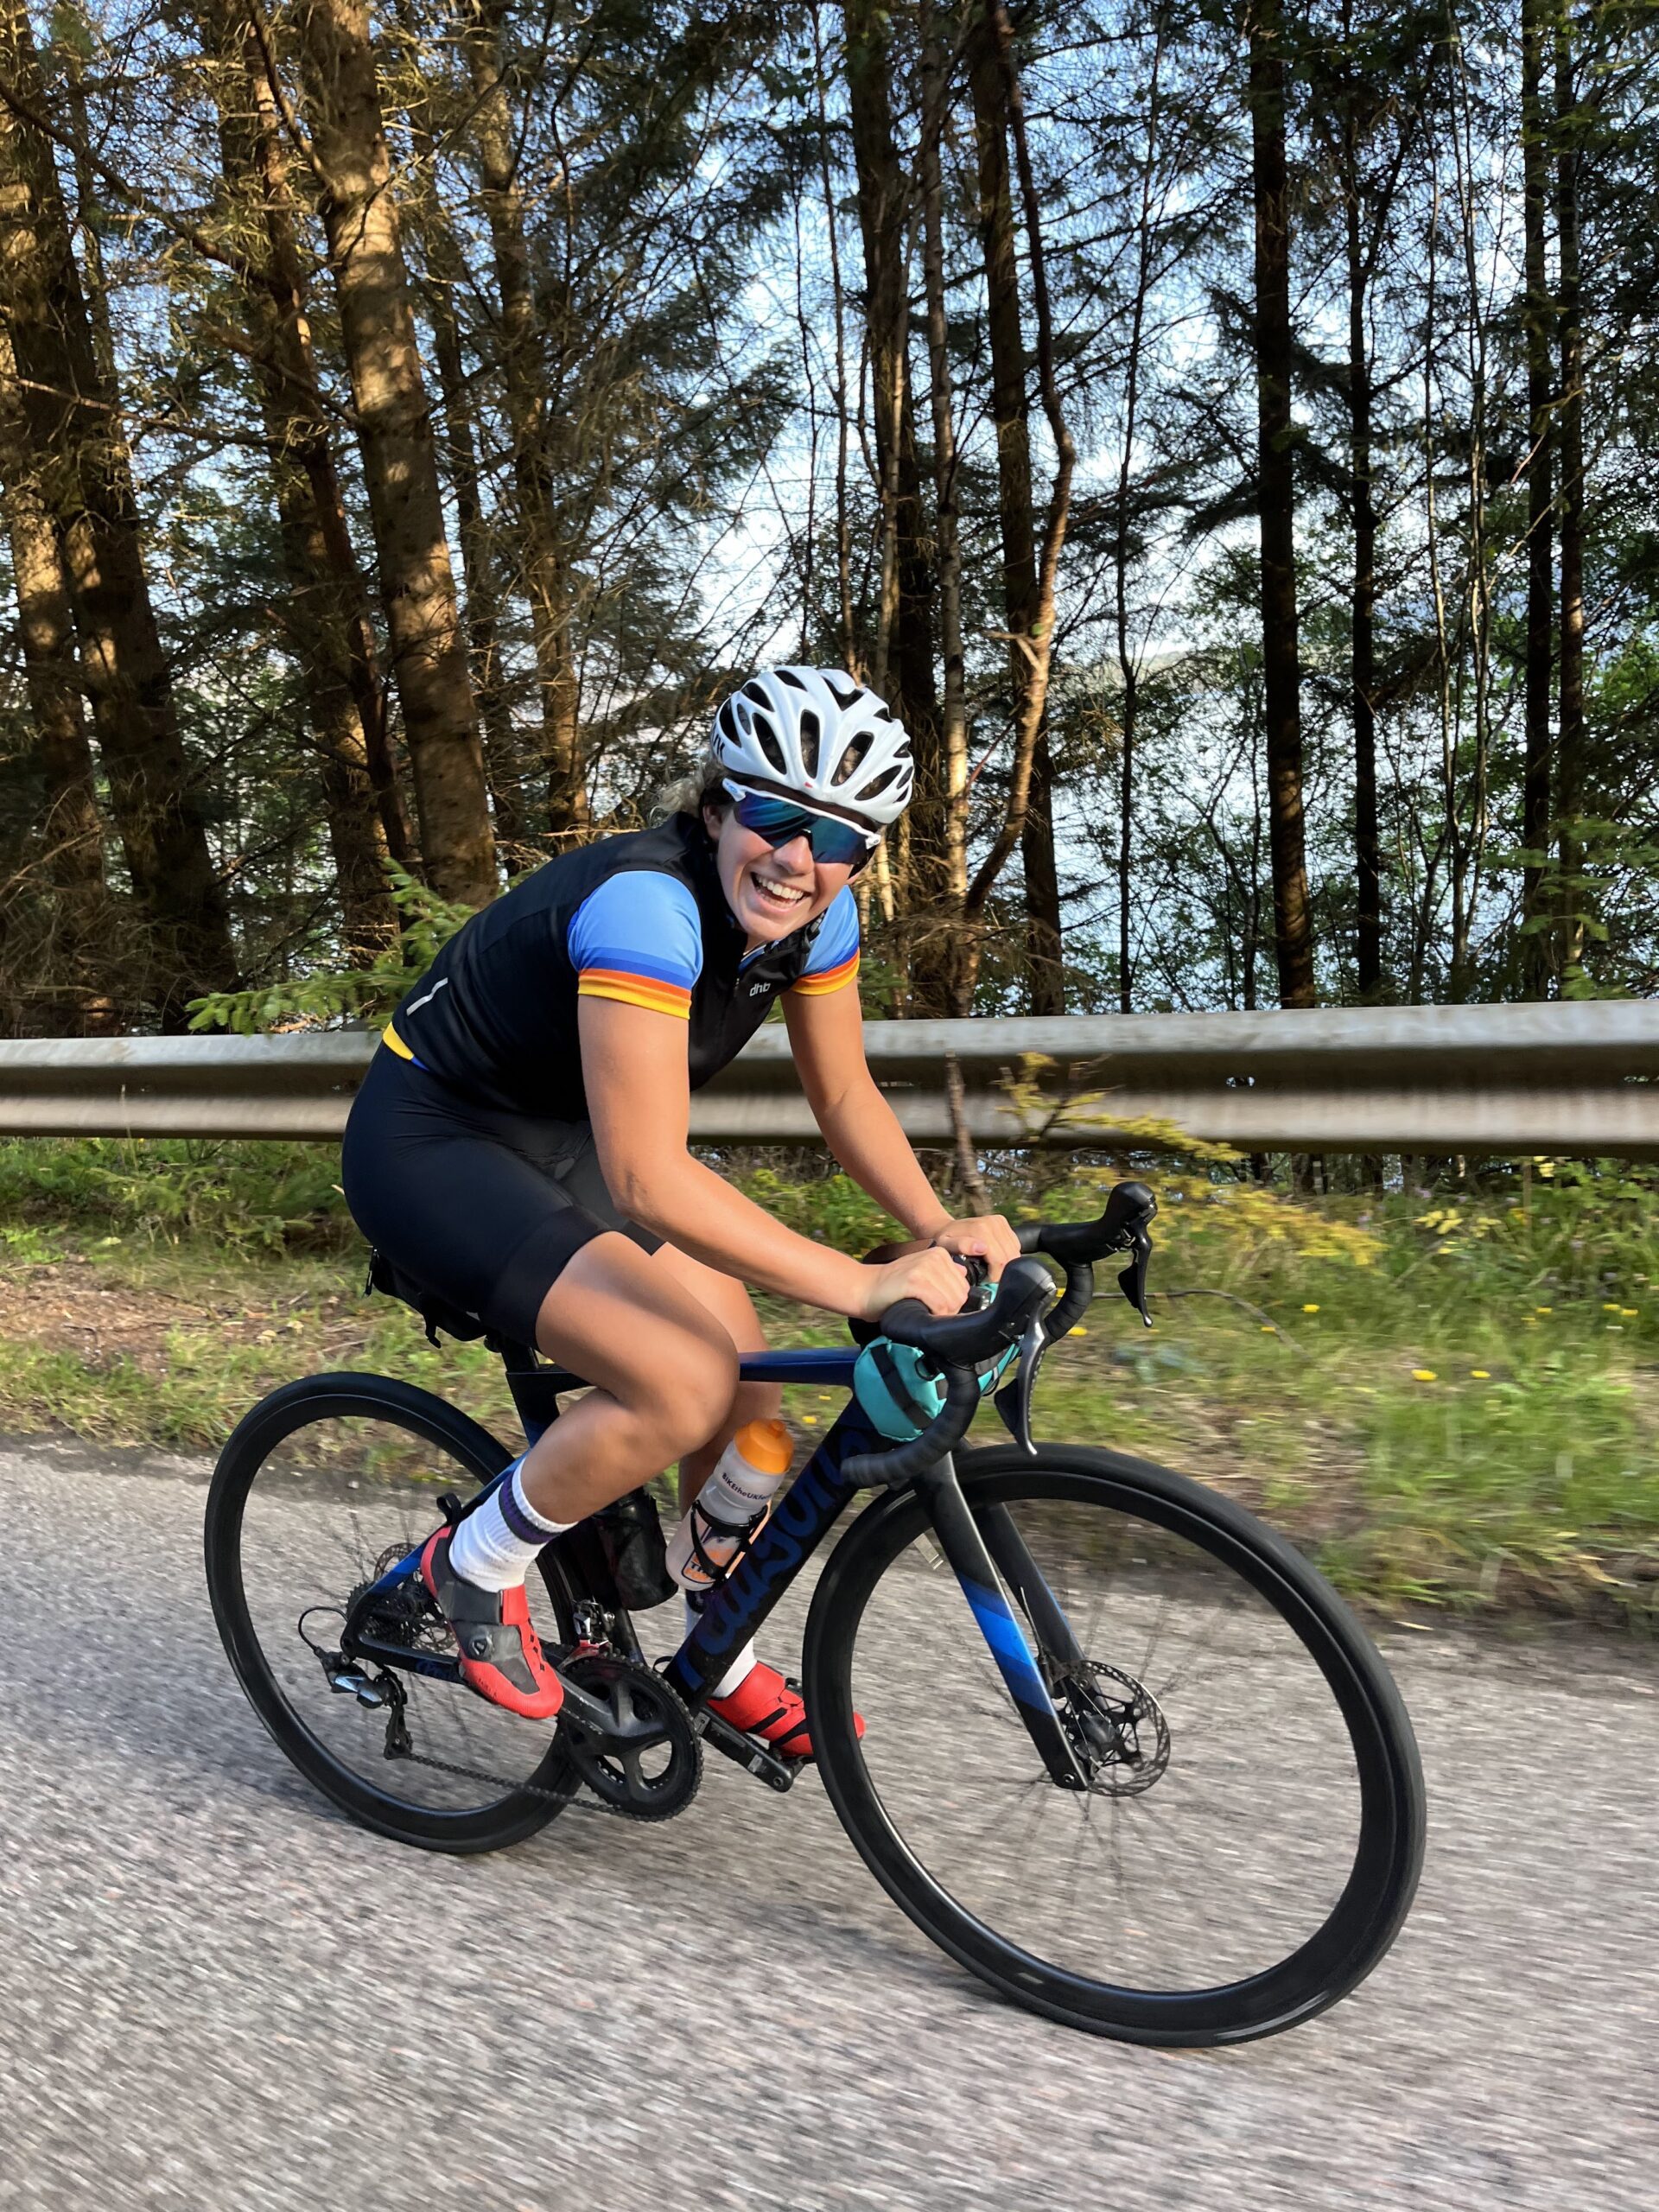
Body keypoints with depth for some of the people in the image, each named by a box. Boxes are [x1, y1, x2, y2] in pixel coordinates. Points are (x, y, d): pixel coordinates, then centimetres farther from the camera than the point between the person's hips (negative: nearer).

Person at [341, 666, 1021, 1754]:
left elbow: (845, 1096, 0)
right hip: (431, 1146, -8)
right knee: (682, 1386, -24)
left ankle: (722, 1665, 26)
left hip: (561, 1139, 8)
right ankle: (475, 1571, 3)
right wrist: (862, 1286, -41)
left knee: (750, 1388, 3)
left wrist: (944, 1231, -15)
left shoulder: (815, 914, -10)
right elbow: (648, 1179, -40)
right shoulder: (646, 901, -35)